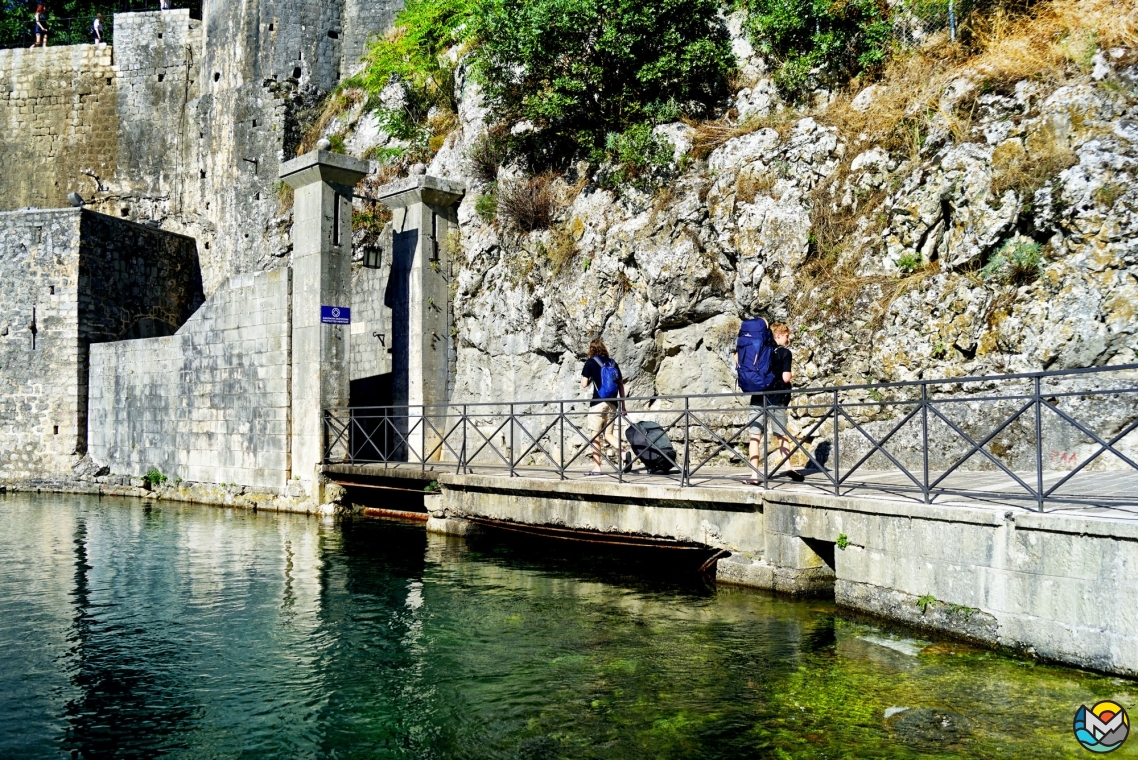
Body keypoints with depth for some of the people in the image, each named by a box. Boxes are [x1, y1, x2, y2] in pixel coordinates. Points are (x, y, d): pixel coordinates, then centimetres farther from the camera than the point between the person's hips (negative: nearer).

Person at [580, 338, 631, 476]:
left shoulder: (590, 362, -1)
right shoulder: (613, 363, 12)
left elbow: (584, 384, -4)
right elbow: (621, 385, 11)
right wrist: (623, 405, 15)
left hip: (598, 403, -5)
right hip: (613, 404, 5)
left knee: (595, 435, 2)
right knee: (608, 433, 12)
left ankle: (597, 468, 1)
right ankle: (623, 454, -13)